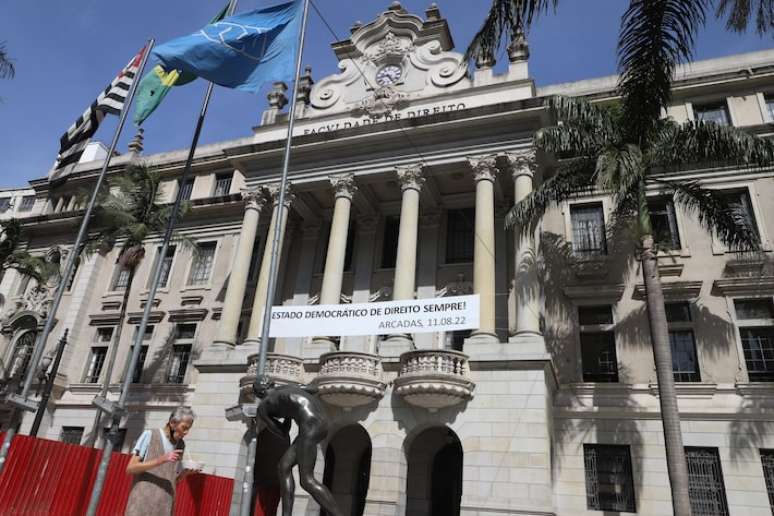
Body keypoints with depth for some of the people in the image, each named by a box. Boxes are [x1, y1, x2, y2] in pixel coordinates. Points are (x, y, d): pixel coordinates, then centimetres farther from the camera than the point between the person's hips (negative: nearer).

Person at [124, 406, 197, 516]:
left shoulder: (181, 445, 10)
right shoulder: (149, 435, -4)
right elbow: (130, 468, -9)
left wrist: (187, 471, -5)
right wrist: (161, 460, -21)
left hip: (164, 506, 4)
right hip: (142, 502, -4)